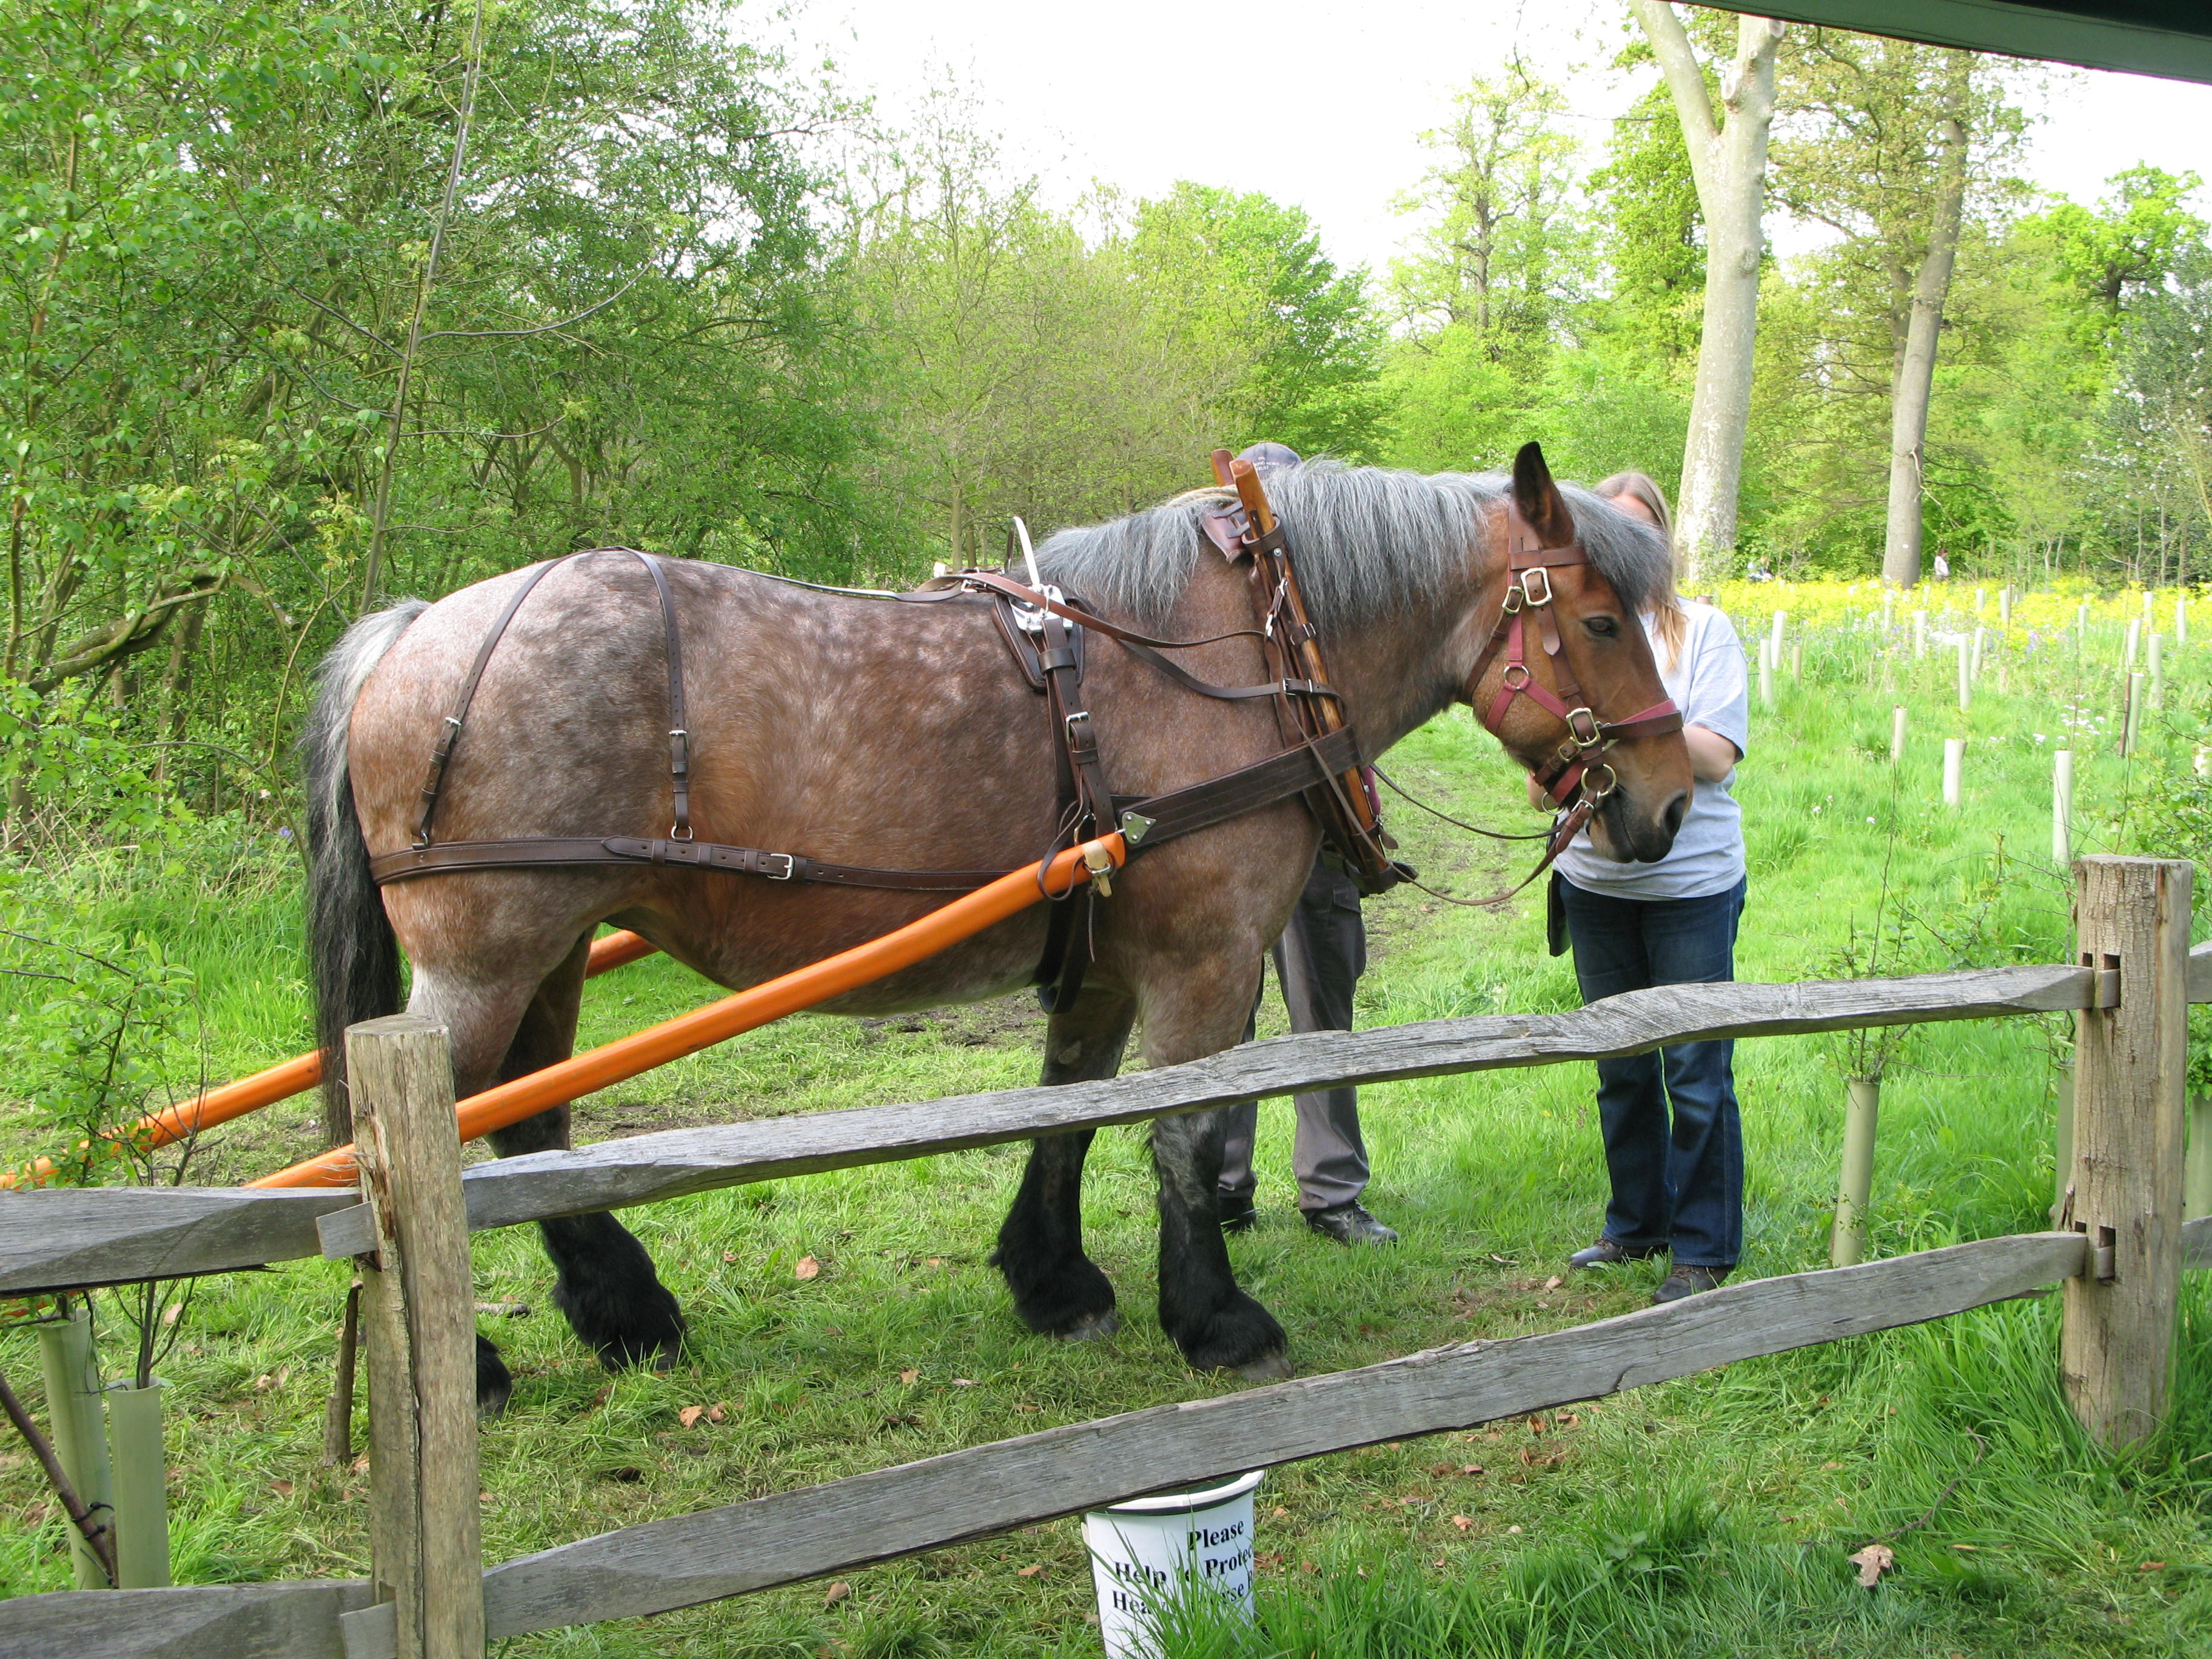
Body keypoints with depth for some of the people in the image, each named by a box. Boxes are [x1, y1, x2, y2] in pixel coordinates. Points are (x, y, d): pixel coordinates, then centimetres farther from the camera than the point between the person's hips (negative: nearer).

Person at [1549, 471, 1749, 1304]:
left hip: (1691, 884, -4)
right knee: (1620, 1067, 15)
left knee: (1696, 1073, 0)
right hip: (1595, 882, 4)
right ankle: (1638, 1224, 30)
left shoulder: (1704, 631, -2)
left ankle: (1706, 1245, 13)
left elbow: (1717, 756, -12)